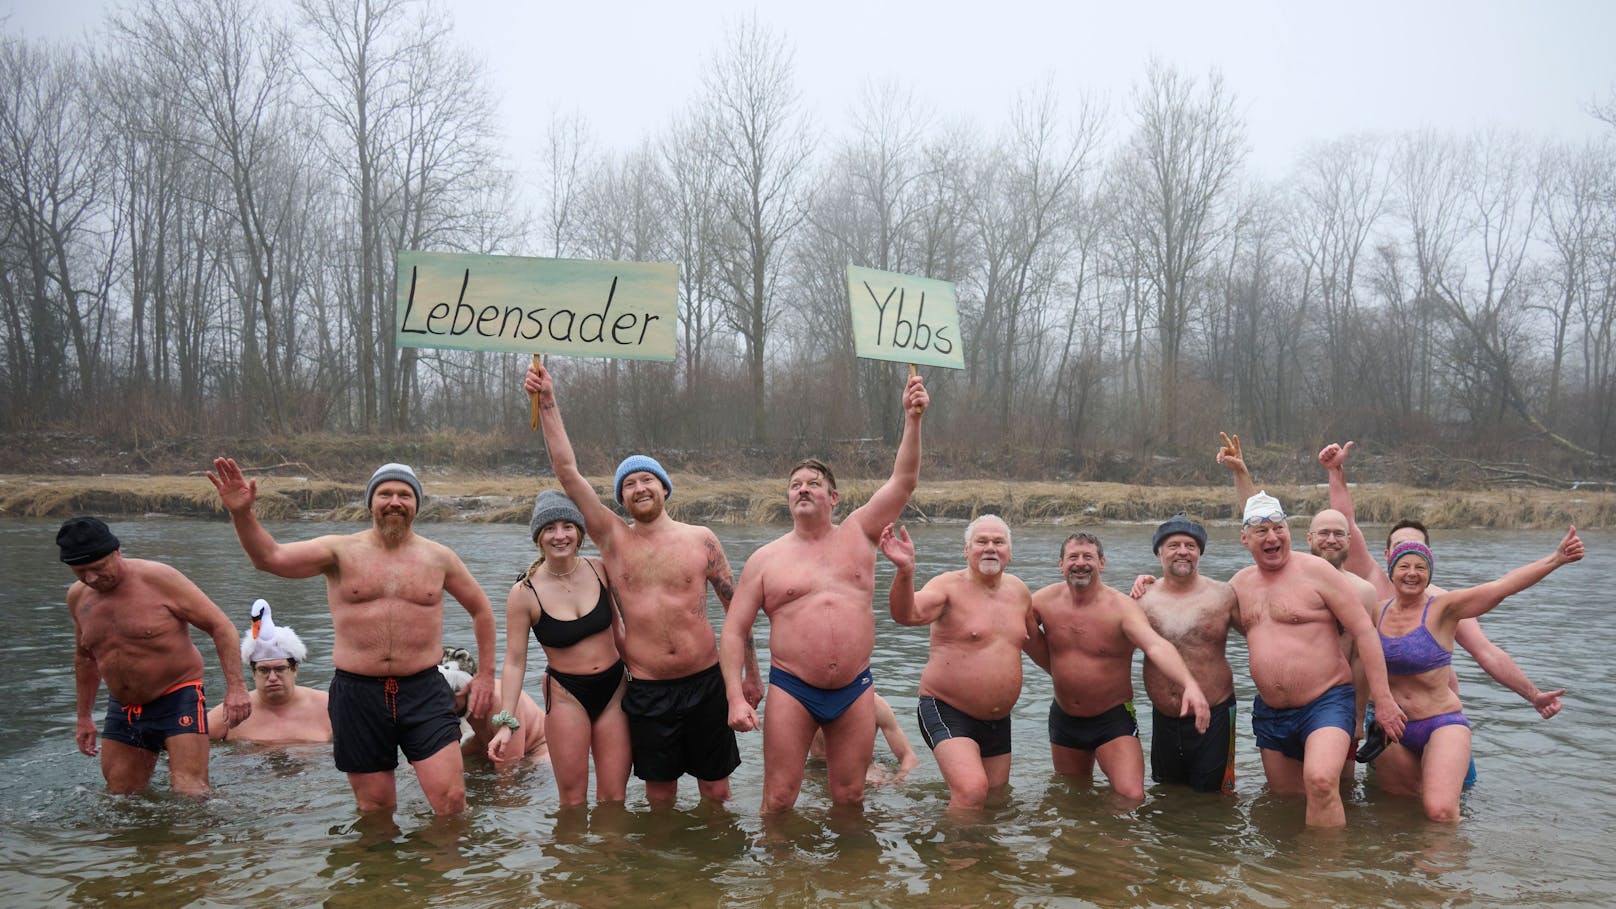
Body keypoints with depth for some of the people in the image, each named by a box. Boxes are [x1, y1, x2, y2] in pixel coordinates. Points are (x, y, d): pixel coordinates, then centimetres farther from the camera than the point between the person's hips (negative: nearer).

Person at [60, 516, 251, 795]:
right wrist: (84, 717, 23)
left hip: (178, 698, -6)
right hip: (122, 709, 6)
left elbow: (220, 626, -14)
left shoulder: (159, 579, -15)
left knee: (189, 794, -17)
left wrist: (235, 686, -22)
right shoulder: (78, 597, 4)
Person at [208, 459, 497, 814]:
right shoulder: (341, 551, 1)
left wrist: (486, 674, 15)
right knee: (375, 810, 11)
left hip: (424, 692, 0)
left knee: (452, 801, -9)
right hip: (357, 694, 0)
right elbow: (269, 557, -12)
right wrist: (242, 514, -30)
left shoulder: (438, 557, 6)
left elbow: (481, 610, 18)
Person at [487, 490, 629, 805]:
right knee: (573, 800, 2)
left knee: (614, 797, 6)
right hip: (566, 694, -3)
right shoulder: (524, 593, -12)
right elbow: (515, 660, -7)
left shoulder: (599, 570, -3)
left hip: (615, 687, 3)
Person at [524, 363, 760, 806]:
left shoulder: (700, 539, 1)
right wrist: (547, 401, -10)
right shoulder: (614, 540, 2)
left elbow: (736, 606, 7)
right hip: (647, 691, 1)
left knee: (716, 790, 8)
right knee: (660, 793, 10)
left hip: (705, 683, 0)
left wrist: (752, 673, 6)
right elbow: (568, 472, -5)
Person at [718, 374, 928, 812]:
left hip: (855, 690, 1)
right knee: (778, 800, -1)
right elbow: (734, 631, 2)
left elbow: (903, 481, -2)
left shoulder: (858, 533, 7)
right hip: (792, 690, -1)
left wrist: (912, 419, -13)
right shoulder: (766, 559, 3)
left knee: (849, 799, 9)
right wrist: (736, 697, -8)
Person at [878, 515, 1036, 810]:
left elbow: (1035, 640, 26)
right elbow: (908, 614, -33)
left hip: (998, 719, 7)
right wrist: (905, 570, -50)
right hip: (947, 711, -7)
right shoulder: (949, 586, -13)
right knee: (972, 791, -26)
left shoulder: (1018, 590, 6)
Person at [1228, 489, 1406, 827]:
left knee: (1320, 781, -28)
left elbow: (1364, 631, -9)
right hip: (1269, 713, 6)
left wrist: (1383, 699, -12)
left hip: (1326, 703, -6)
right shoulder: (1240, 582, 8)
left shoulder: (1315, 570, -8)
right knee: (1285, 797, 15)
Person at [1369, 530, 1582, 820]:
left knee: (1441, 812, -24)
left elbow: (1503, 586, -23)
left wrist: (1556, 558, -33)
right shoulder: (1379, 612, 2)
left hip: (1441, 724, -4)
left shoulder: (1442, 608, -10)